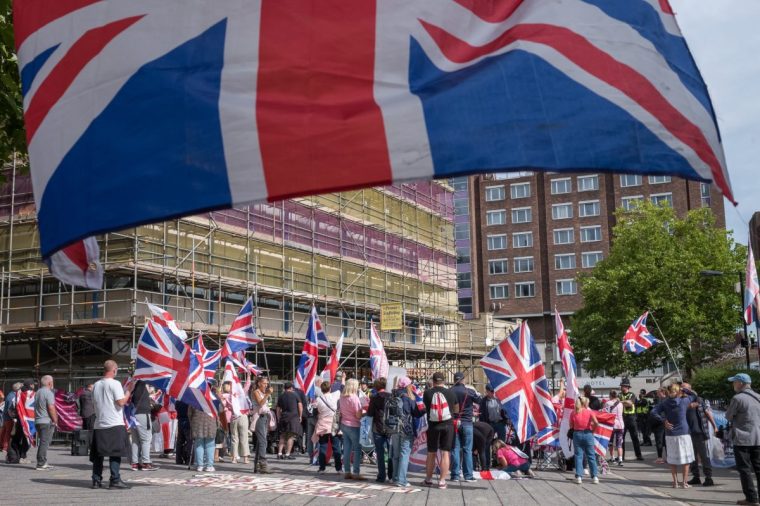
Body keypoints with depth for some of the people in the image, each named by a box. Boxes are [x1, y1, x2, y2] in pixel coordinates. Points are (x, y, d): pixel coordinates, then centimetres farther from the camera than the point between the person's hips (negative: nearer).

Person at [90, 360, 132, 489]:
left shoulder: (96, 385, 12)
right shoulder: (114, 384, -8)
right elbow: (121, 402, -15)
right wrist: (129, 390, 0)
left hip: (99, 424, 6)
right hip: (115, 424, -6)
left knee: (98, 454, 10)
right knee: (115, 453, -5)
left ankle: (96, 480, 10)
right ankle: (115, 480, -8)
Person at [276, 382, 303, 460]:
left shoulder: (281, 396, 12)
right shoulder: (295, 395, 3)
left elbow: (278, 409, 14)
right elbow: (300, 406, -1)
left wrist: (279, 419, 20)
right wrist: (300, 416, 8)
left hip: (283, 418, 4)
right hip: (293, 417, -4)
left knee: (282, 437, 12)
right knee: (291, 436, -3)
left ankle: (279, 454, 7)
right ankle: (287, 454, -8)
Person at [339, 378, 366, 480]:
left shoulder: (342, 397, 5)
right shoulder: (354, 398, -17)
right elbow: (358, 415, -17)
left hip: (344, 425, 7)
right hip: (354, 426, -7)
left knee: (347, 449, 9)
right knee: (357, 449, -1)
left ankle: (347, 472, 13)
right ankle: (356, 473, -2)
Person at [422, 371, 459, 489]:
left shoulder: (427, 393, -4)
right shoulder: (450, 393, -2)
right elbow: (456, 410, 10)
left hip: (433, 425, 0)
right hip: (447, 425, 0)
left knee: (431, 453, 12)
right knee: (445, 453, 2)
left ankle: (428, 480, 21)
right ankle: (442, 481, 0)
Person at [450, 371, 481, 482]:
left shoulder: (449, 391, -3)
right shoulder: (469, 390, -8)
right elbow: (480, 400, 4)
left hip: (454, 422, 2)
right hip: (467, 423, -2)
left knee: (455, 449, 7)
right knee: (467, 449, 3)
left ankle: (455, 475, 7)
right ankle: (468, 475, 2)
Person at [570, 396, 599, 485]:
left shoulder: (573, 413, 0)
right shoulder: (590, 412, -4)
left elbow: (571, 426, 3)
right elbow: (596, 423, -18)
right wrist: (592, 426, 2)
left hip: (577, 434, 1)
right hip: (588, 434, -1)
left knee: (578, 456, 5)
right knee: (591, 456, 7)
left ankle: (579, 476, 0)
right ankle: (594, 477, 6)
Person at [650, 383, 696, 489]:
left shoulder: (665, 403, -1)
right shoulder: (684, 401, -6)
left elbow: (654, 412, -11)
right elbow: (694, 396, 12)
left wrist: (664, 421, -7)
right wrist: (684, 389, 10)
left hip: (670, 434, 2)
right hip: (683, 433, -2)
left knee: (672, 459, 11)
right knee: (686, 458, 8)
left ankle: (675, 482, 12)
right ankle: (684, 482, 8)